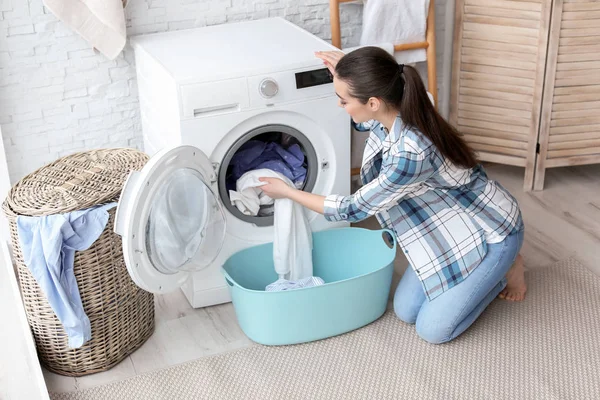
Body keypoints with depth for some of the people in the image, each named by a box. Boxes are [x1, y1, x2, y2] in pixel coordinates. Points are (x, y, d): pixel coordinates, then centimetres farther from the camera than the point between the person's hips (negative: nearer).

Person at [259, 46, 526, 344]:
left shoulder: (411, 153, -39)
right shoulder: (392, 115, -14)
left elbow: (353, 209, -24)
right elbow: (365, 123, 16)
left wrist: (287, 192, -12)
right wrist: (345, 75, -1)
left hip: (489, 231, -8)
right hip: (449, 226, 8)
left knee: (433, 329, -5)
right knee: (405, 311, 6)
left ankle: (504, 266, 12)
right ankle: (484, 270, 23)